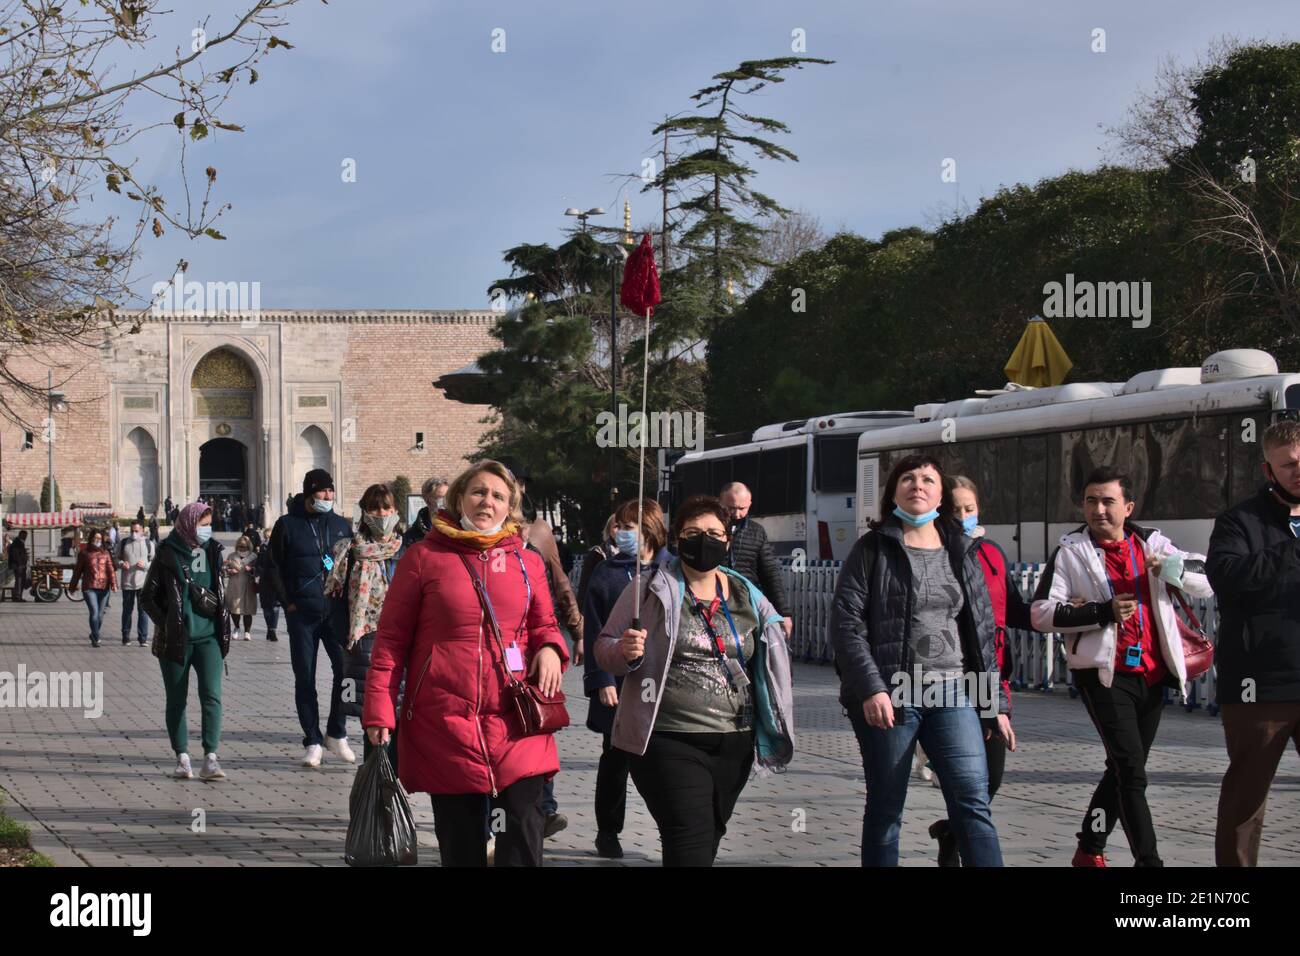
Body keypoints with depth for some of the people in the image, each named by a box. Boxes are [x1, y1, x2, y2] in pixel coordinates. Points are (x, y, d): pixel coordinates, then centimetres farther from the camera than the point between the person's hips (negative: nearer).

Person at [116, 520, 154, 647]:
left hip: (143, 583, -1)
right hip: (127, 583, 1)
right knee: (127, 610, 9)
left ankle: (143, 638, 4)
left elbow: (155, 562, 6)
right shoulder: (124, 543, 6)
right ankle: (125, 638, 18)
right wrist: (121, 564, -9)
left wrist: (145, 564, -14)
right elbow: (117, 559, 13)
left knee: (143, 611, -1)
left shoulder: (149, 544, 4)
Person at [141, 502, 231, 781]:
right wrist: (166, 623, -7)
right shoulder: (168, 555, -5)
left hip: (209, 637, 2)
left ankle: (210, 759, -15)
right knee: (176, 701, 7)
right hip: (175, 640, -2)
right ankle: (182, 758, 17)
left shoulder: (213, 551, 7)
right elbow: (147, 595, 1)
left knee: (211, 695, -11)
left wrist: (222, 625, 12)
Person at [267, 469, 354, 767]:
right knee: (305, 678, 2)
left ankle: (336, 733, 8)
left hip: (337, 611, 2)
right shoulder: (287, 525, 3)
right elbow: (274, 567, 5)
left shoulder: (342, 525, 10)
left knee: (346, 669, -9)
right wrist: (288, 602, -4)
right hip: (302, 613, -2)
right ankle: (312, 742, 10)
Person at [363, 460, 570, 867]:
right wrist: (380, 710, -3)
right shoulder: (423, 556, 2)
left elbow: (544, 625, 20)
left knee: (524, 840, -9)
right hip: (444, 723, -1)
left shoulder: (527, 562, 9)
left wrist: (550, 648, -4)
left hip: (516, 726, 1)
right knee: (460, 846, 9)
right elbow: (391, 638, 3)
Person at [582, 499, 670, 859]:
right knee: (616, 757, 9)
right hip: (619, 685, 0)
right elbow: (594, 631, -1)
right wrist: (602, 680, -9)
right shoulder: (607, 573, 1)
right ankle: (607, 832, 21)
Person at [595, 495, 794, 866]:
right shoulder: (651, 590, -2)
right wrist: (625, 652, -22)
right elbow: (604, 648, 0)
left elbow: (763, 663, 23)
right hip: (669, 742, -5)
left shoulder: (746, 596, 11)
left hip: (734, 743, 5)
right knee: (691, 846, -14)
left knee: (709, 841, 14)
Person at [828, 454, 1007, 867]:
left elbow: (982, 632, 17)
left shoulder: (961, 554, 15)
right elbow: (845, 623, -5)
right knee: (885, 807, 4)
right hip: (888, 697, -2)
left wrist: (995, 702, 12)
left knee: (973, 800, -11)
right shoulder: (872, 550, 3)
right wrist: (870, 687, -16)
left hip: (952, 693, 2)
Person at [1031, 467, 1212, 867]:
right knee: (1131, 770, -13)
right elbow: (1042, 613, -8)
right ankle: (1148, 860, -13)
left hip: (1152, 674, 5)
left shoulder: (1152, 544, 10)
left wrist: (1177, 568, -15)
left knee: (1124, 769, 14)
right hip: (1104, 674, -5)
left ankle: (1089, 849, 28)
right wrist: (1103, 612, -17)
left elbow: (1210, 579, 6)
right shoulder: (1071, 551, -1)